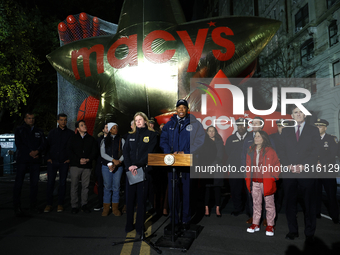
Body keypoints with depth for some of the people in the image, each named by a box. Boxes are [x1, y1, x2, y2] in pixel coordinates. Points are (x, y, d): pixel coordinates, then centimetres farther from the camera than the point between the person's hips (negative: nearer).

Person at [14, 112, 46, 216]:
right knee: (18, 183, -2)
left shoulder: (39, 132, 15)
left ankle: (33, 206, 12)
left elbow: (44, 144, 5)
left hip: (35, 161, 3)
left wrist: (37, 151, -15)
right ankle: (17, 207, 5)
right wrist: (30, 153, -14)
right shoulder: (20, 130, 7)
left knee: (34, 184, 5)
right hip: (22, 160, -3)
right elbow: (19, 144, -4)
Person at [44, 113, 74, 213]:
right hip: (52, 162, 1)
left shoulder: (70, 133, 4)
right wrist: (48, 157, 1)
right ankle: (49, 204, 11)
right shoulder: (52, 132, 8)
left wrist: (70, 158, -2)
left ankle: (60, 204, 12)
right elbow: (47, 145, 10)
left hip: (64, 162, -1)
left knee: (62, 183, 3)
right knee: (50, 182, 1)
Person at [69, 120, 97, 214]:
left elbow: (94, 151, 6)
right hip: (75, 165, -1)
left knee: (85, 186, 4)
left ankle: (84, 205, 14)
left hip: (87, 166, 1)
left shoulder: (91, 139, 11)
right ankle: (74, 206, 9)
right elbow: (70, 152, 1)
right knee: (74, 186, 1)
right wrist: (79, 160, -12)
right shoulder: (73, 138, 8)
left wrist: (88, 159, -10)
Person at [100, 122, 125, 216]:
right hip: (106, 166, 0)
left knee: (116, 187, 2)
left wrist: (119, 161, -14)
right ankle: (106, 208, 15)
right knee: (107, 187, 4)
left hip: (118, 166, 0)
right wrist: (113, 160, -13)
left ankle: (115, 208, 13)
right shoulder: (105, 140, 8)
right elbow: (102, 153, -2)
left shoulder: (121, 140, 7)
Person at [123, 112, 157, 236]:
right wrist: (129, 166, -9)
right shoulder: (131, 135, 15)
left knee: (141, 198, 1)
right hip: (130, 170, 3)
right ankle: (129, 225, 16)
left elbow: (149, 152, -6)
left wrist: (137, 165, -14)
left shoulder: (151, 134, 4)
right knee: (130, 198, 6)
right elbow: (125, 151, 7)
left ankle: (140, 227, 9)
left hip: (143, 169, -3)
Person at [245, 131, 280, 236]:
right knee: (256, 204, 12)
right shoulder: (251, 151, 8)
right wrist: (248, 179, 7)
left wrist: (273, 177, -9)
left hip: (267, 183, -4)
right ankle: (255, 224, 23)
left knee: (269, 204, 6)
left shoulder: (270, 151, -5)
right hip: (254, 182, 4)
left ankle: (270, 226, 17)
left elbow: (277, 166, -2)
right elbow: (248, 166, 12)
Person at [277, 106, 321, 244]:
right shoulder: (286, 131, 14)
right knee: (290, 203, 5)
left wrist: (303, 166, -11)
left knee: (309, 204, 3)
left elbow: (316, 151, 0)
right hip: (289, 172, 2)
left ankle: (309, 233, 14)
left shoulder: (313, 130, 9)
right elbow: (281, 150, 7)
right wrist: (288, 165, -7)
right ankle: (293, 231, 16)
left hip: (307, 172, -1)